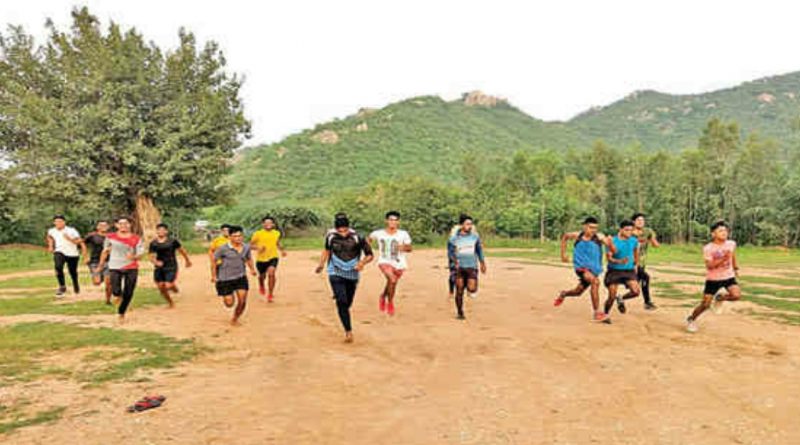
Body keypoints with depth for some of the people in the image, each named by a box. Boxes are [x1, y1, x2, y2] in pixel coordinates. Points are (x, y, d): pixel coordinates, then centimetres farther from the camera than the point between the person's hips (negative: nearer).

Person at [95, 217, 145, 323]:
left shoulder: (136, 239, -2)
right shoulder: (110, 237, 2)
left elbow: (141, 254, -2)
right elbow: (105, 251, 14)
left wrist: (134, 256, -24)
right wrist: (100, 265, 18)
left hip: (131, 268, 0)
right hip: (115, 268, 0)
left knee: (128, 294, 3)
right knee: (116, 292, -16)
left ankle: (121, 314, 27)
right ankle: (118, 295, 23)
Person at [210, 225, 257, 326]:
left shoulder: (246, 247, -2)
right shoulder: (223, 248, -16)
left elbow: (249, 259, 15)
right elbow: (214, 261, -5)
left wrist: (252, 269, -1)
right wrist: (213, 276, -5)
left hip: (241, 278, 3)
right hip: (225, 279, -3)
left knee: (242, 302, -3)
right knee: (229, 304, 0)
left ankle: (235, 319, 24)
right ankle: (225, 297, 38)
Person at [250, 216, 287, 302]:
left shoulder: (277, 233, 2)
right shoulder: (258, 234, -9)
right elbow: (250, 245, -3)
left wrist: (282, 250, 3)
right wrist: (258, 248, -22)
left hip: (273, 257, 0)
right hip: (261, 259, 0)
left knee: (271, 273, -22)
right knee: (262, 276, 17)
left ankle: (270, 294, -8)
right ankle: (261, 286, 55)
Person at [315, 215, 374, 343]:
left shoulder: (357, 237, -16)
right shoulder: (330, 236, -8)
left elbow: (369, 254, -8)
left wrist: (362, 262, -26)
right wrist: (321, 264, 9)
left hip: (352, 274, 1)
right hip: (336, 273, 0)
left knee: (348, 303, 13)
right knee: (341, 301, -17)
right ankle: (348, 331, -14)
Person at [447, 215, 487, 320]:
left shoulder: (475, 237, 4)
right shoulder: (454, 238, -2)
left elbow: (479, 250, 16)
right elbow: (450, 251, 2)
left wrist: (482, 263, 21)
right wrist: (454, 259, -18)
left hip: (472, 266, 1)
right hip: (459, 267, -1)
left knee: (472, 288, -16)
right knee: (459, 290, 1)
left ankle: (472, 289, 22)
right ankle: (459, 312, 17)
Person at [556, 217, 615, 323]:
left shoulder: (599, 237, -12)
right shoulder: (577, 236, -7)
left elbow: (613, 250, -20)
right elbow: (565, 237, 14)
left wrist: (610, 242, -41)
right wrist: (563, 254, 11)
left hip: (594, 269, 2)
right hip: (581, 267, -2)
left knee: (578, 292, 17)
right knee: (595, 281, -30)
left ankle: (563, 294, 52)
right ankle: (597, 313, -24)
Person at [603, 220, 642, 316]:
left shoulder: (634, 241, 0)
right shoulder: (613, 241, -12)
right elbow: (609, 257, -17)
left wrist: (636, 264, 28)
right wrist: (619, 261, -34)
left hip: (629, 270, 3)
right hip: (614, 271, -3)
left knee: (636, 292, -16)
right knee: (612, 296, -4)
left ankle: (621, 299, 15)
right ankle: (605, 315, 19)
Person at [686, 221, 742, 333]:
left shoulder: (731, 244, -4)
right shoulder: (708, 248, -16)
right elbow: (709, 265, -22)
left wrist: (736, 268, 24)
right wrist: (723, 259, -34)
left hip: (729, 276, 3)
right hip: (713, 279, -3)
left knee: (736, 295, -24)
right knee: (705, 304, -2)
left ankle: (720, 298, 10)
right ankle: (691, 319, 24)